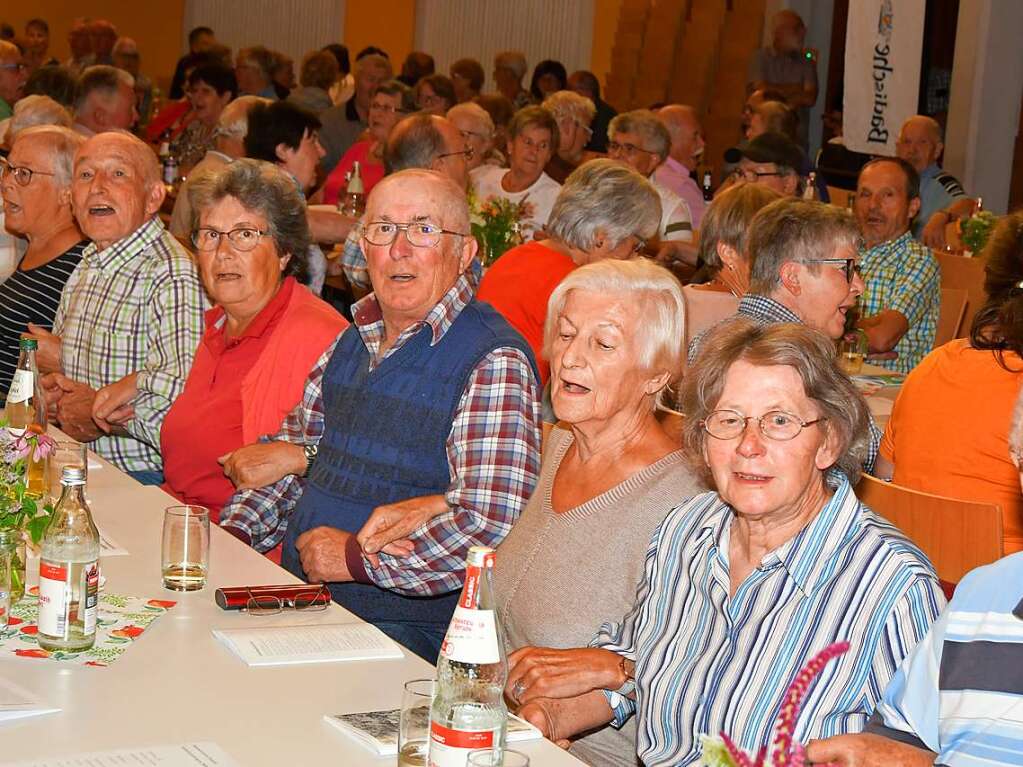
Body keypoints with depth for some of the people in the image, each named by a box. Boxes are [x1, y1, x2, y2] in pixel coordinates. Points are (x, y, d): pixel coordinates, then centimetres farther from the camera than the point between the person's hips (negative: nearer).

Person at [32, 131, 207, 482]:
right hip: (84, 471, 9)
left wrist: (97, 409, -11)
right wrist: (51, 388, 4)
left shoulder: (173, 278, -16)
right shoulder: (87, 267, 16)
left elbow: (178, 395, -28)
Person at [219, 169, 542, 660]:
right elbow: (293, 450, 25)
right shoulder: (355, 340, 13)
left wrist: (356, 558, -15)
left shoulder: (493, 363, -14)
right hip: (300, 599, 8)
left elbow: (493, 524, -24)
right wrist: (232, 535, 7)